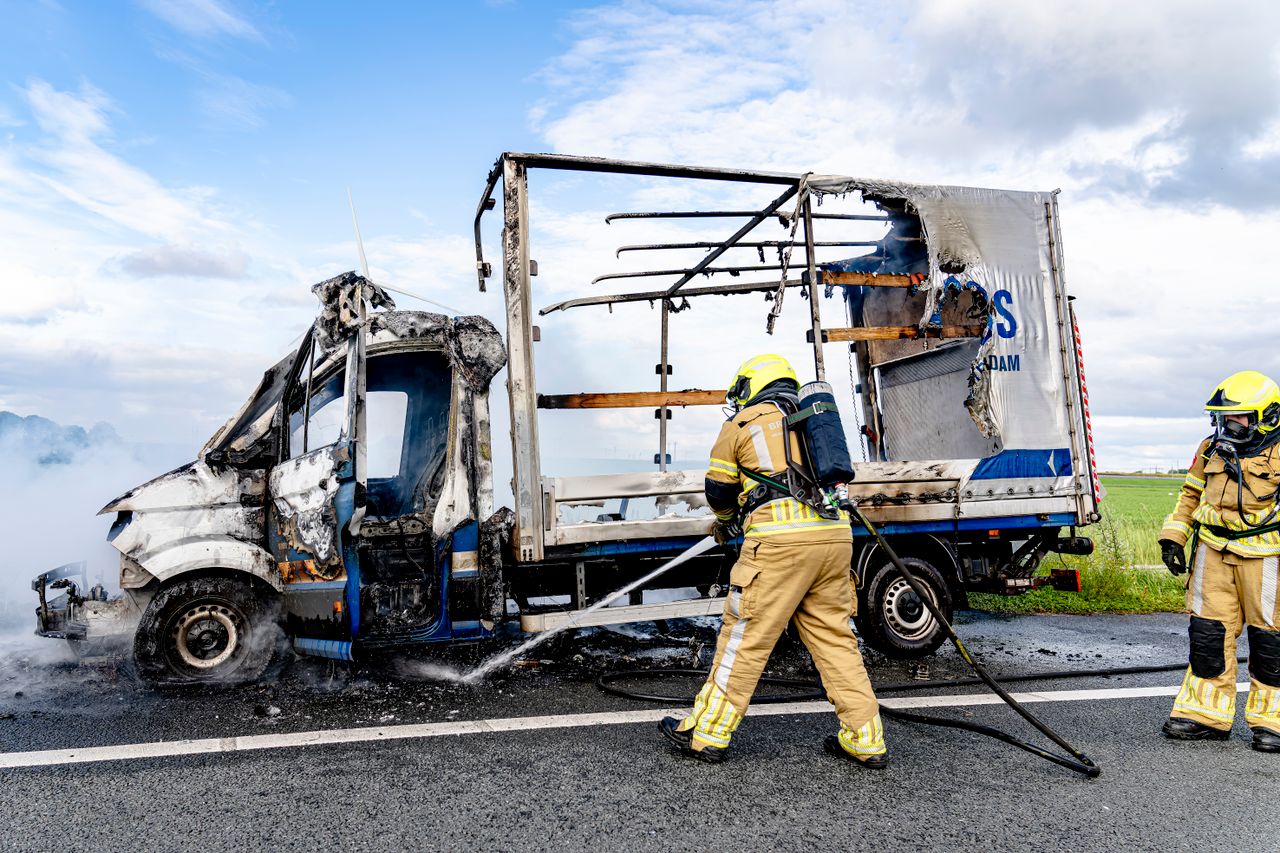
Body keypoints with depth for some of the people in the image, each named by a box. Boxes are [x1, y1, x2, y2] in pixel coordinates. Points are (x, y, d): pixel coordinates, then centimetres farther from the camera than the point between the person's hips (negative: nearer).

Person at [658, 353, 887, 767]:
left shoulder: (742, 423, 9)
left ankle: (706, 733, 10)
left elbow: (719, 490, 12)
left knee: (745, 637, 1)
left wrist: (725, 521, 35)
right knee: (834, 637, 13)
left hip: (780, 539, -6)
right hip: (834, 533, 6)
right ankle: (865, 740, 16)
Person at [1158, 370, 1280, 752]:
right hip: (1214, 553, 5)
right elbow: (1191, 494, 18)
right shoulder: (1211, 449, 9)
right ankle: (1206, 715, 17)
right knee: (1208, 633, 6)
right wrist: (1173, 536, 11)